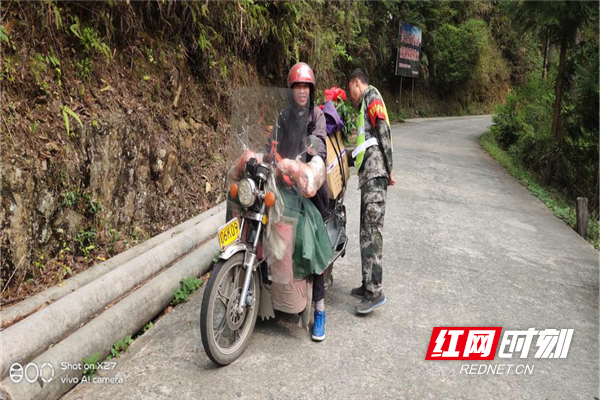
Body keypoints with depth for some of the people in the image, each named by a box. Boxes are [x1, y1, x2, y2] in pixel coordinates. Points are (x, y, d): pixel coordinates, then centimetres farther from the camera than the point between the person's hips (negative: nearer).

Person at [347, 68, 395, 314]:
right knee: (366, 230, 11)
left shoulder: (372, 97, 0)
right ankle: (368, 284, 19)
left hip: (374, 174, -10)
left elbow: (384, 132, -12)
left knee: (372, 230, -14)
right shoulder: (365, 105, 29)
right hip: (368, 175, 10)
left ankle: (375, 291, -14)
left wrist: (389, 169, -16)